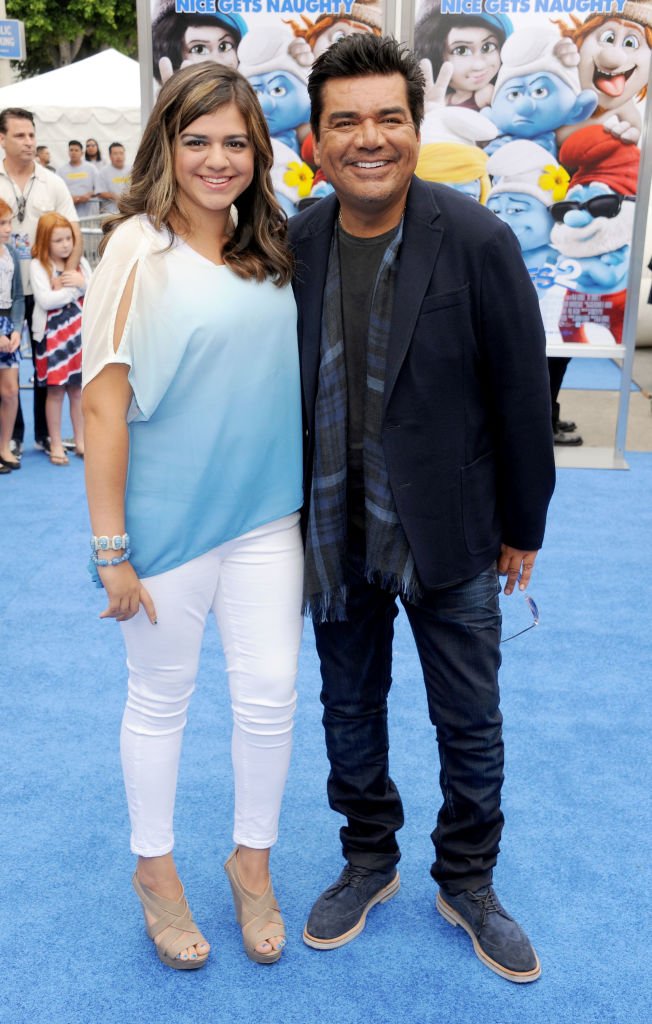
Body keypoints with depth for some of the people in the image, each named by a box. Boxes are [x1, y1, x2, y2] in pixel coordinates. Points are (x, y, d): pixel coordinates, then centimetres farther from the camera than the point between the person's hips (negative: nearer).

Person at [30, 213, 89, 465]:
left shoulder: (80, 262, 8)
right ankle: (56, 445, 10)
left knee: (78, 389, 10)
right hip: (52, 335, -4)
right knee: (55, 391, 0)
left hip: (79, 333, 4)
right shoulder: (38, 265, -7)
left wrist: (83, 282, -14)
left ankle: (80, 441, 20)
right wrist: (75, 289, -11)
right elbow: (45, 300, -19)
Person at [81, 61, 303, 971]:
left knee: (270, 694, 9)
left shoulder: (273, 249, 5)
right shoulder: (139, 249, -11)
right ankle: (155, 869, 34)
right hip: (169, 517, -4)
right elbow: (104, 402, -13)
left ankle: (253, 861, 33)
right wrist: (111, 548, -14)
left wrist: (312, 501, 11)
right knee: (160, 699, 12)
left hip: (266, 512, 5)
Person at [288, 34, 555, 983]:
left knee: (471, 725, 11)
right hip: (335, 534, 3)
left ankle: (467, 883, 35)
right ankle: (369, 860, 41)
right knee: (350, 711, 18)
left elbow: (522, 391, -9)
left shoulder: (477, 241, -15)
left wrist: (523, 527, -3)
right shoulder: (294, 243, -5)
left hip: (450, 533, -2)